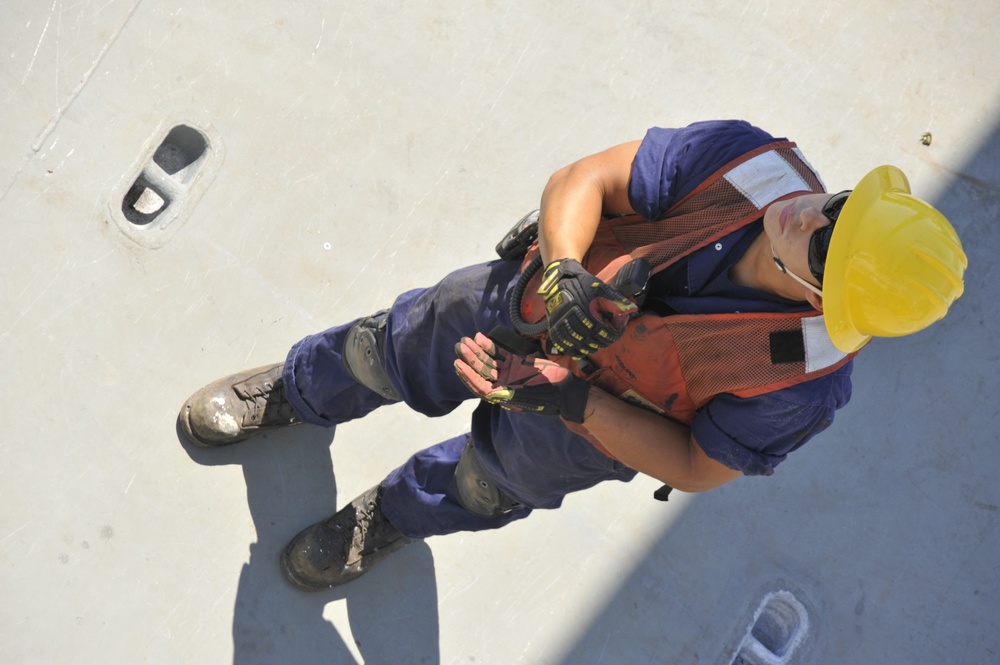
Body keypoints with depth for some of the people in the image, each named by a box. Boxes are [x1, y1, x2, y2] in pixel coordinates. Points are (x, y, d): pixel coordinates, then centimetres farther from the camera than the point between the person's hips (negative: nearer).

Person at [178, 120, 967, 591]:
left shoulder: (804, 386, -35)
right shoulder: (746, 159, -31)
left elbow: (697, 468, -21)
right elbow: (581, 180, -21)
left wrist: (570, 401, -29)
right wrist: (565, 275, -40)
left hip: (594, 424, -1)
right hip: (530, 302, 2)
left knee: (482, 489, 25)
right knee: (392, 349, 22)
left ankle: (391, 517, 64)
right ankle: (295, 391, 60)